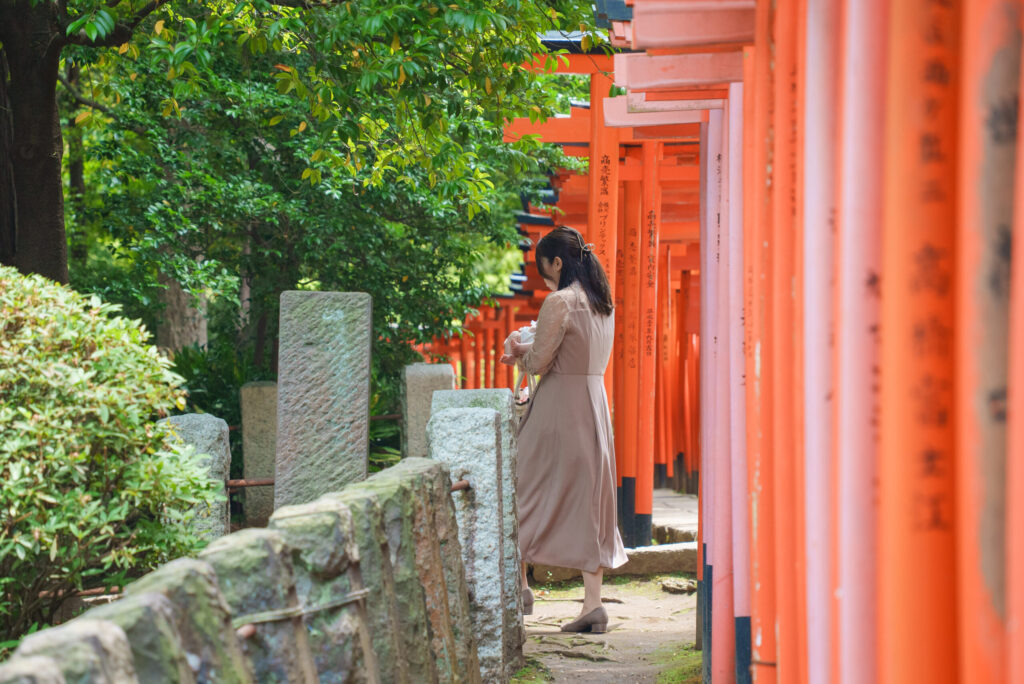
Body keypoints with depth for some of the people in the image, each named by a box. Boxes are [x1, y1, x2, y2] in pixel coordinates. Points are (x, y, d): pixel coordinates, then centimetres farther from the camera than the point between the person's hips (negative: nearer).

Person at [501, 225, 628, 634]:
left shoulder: (560, 302, -15)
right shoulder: (603, 303, 10)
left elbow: (539, 364, -15)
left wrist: (518, 349, 5)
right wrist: (529, 352, 18)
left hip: (559, 408, -7)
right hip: (594, 404, 7)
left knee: (525, 491, 7)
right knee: (589, 497, 7)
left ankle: (518, 586, 9)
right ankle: (593, 603, 4)